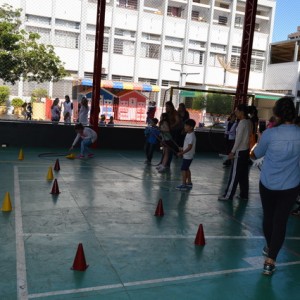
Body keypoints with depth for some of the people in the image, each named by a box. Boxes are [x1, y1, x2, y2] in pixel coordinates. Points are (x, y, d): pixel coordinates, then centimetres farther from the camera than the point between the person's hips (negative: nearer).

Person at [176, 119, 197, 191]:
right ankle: (189, 183, 29)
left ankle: (183, 184, -3)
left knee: (183, 169, -7)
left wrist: (182, 153, -29)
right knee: (186, 169, 18)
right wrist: (182, 149, 16)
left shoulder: (191, 136, -22)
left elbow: (189, 147, -27)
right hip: (187, 155, 10)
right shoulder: (189, 134, 9)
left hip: (188, 156, -10)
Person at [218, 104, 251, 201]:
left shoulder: (242, 122, -18)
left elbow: (238, 139, -20)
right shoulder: (248, 122, 10)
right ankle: (244, 194, 19)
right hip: (245, 150, 9)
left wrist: (232, 152, -15)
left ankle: (228, 195, 4)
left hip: (240, 151, -9)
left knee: (234, 175, -3)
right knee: (243, 174, 13)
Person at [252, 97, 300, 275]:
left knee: (268, 217, 19)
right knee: (280, 221, 5)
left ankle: (269, 248, 41)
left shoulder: (269, 134, -17)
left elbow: (256, 155, 0)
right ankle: (270, 261, 2)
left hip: (268, 184, 0)